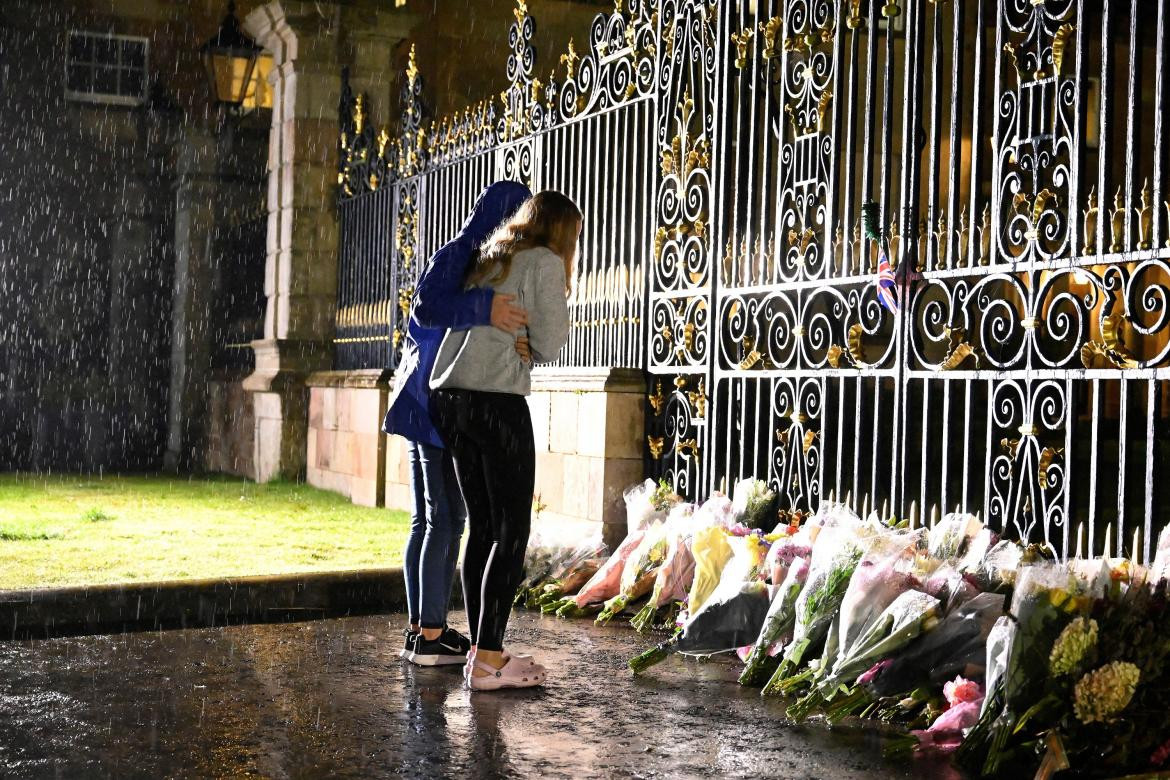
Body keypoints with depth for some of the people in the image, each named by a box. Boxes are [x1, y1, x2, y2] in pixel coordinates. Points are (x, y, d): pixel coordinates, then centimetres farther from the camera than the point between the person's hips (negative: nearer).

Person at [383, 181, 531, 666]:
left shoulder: (468, 259, 18)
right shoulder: (456, 256, -10)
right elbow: (427, 307, -28)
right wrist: (483, 307, -41)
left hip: (430, 406, 10)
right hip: (440, 406, -10)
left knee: (428, 520, 11)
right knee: (445, 519, -7)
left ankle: (422, 628, 16)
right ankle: (431, 634, -3)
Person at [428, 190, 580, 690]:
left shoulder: (488, 260, 21)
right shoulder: (545, 263, -1)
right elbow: (548, 346, -4)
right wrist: (557, 313, 15)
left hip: (450, 398, 8)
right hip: (497, 401, -8)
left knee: (482, 527, 12)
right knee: (512, 531, -3)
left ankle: (481, 649, 15)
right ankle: (489, 660, -5)